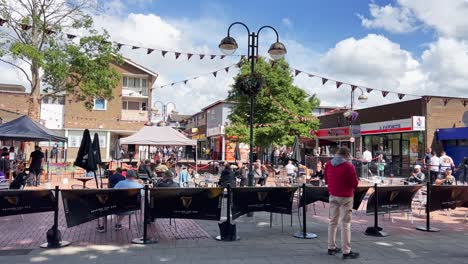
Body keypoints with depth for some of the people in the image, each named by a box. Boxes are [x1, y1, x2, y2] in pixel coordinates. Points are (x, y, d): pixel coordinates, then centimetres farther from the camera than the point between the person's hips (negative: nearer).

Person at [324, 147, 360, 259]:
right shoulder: (349, 166, -16)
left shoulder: (328, 164, 3)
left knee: (333, 221, 14)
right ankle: (346, 251, 1)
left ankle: (331, 247, 21)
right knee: (345, 223, -2)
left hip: (333, 195, 6)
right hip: (346, 197, -6)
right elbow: (355, 184, -12)